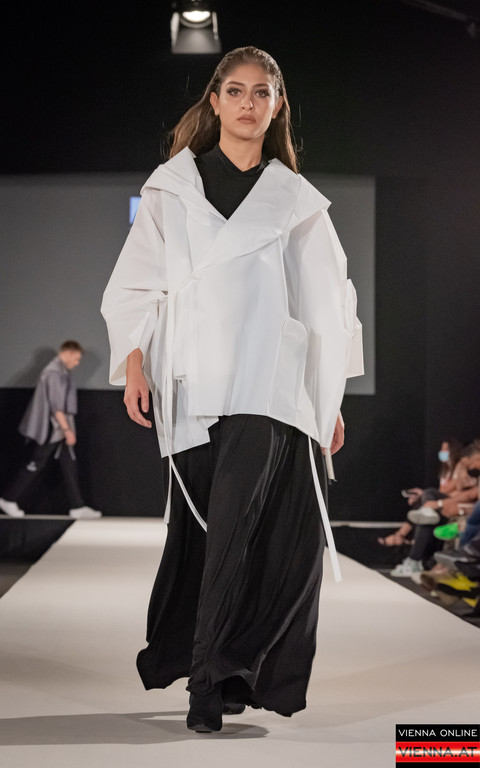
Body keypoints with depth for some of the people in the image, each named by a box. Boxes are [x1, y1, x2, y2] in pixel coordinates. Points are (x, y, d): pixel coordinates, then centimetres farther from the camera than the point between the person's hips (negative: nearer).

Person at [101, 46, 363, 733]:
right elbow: (138, 283, 9)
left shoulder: (296, 200, 14)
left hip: (269, 387, 0)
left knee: (238, 523, -16)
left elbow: (327, 305, 16)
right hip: (192, 385, 1)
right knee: (199, 530, 2)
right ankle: (224, 671, 15)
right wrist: (133, 364, -5)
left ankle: (215, 675, -14)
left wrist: (332, 401, 14)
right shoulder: (172, 188, 12)